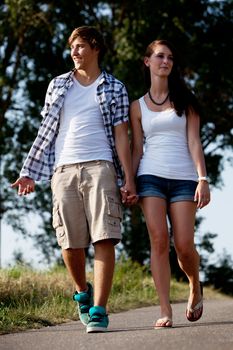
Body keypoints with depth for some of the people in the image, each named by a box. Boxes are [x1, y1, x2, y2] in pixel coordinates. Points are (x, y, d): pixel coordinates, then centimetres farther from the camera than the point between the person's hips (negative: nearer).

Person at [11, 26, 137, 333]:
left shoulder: (114, 88, 12)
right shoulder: (58, 85, 19)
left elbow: (121, 136, 6)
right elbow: (45, 133, 18)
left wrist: (129, 179, -3)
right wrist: (29, 173, 11)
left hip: (100, 167, -2)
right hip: (64, 169, 2)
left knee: (104, 239, -13)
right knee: (70, 241, 0)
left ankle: (99, 310, -13)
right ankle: (82, 292, 27)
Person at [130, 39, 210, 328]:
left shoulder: (184, 101, 11)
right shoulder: (137, 106, 14)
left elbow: (194, 142, 3)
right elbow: (137, 148, 12)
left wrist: (203, 178, -8)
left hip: (183, 177, 0)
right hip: (151, 176, 1)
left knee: (184, 245, -8)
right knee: (159, 241, -12)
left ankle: (196, 289, 23)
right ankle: (165, 311, -10)